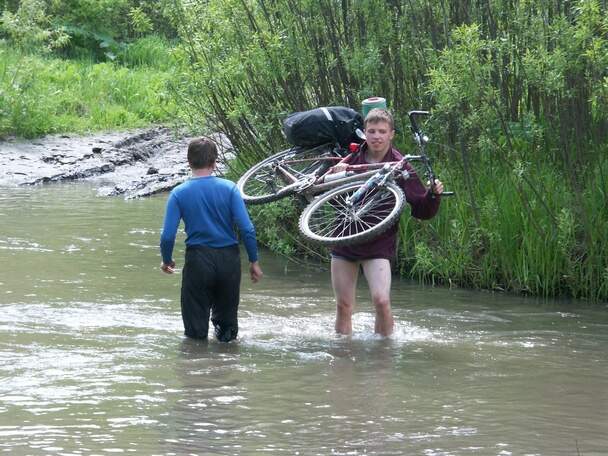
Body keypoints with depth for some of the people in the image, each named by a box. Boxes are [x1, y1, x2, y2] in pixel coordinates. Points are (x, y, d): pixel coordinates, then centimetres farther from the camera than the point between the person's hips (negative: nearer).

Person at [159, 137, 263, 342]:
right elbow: (247, 229, -9)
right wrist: (254, 261, 2)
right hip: (229, 259, 1)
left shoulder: (179, 194, -5)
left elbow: (168, 235, -8)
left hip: (198, 260, -1)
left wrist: (167, 260, 11)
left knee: (195, 334, 7)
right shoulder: (229, 188, -4)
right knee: (227, 323, 21)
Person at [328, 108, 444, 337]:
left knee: (381, 301, -19)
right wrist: (335, 174, -12)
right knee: (343, 306, 6)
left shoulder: (400, 167, -6)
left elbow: (422, 211, -4)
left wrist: (433, 194, -25)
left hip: (378, 246, -3)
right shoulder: (352, 161, 1)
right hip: (345, 240, 3)